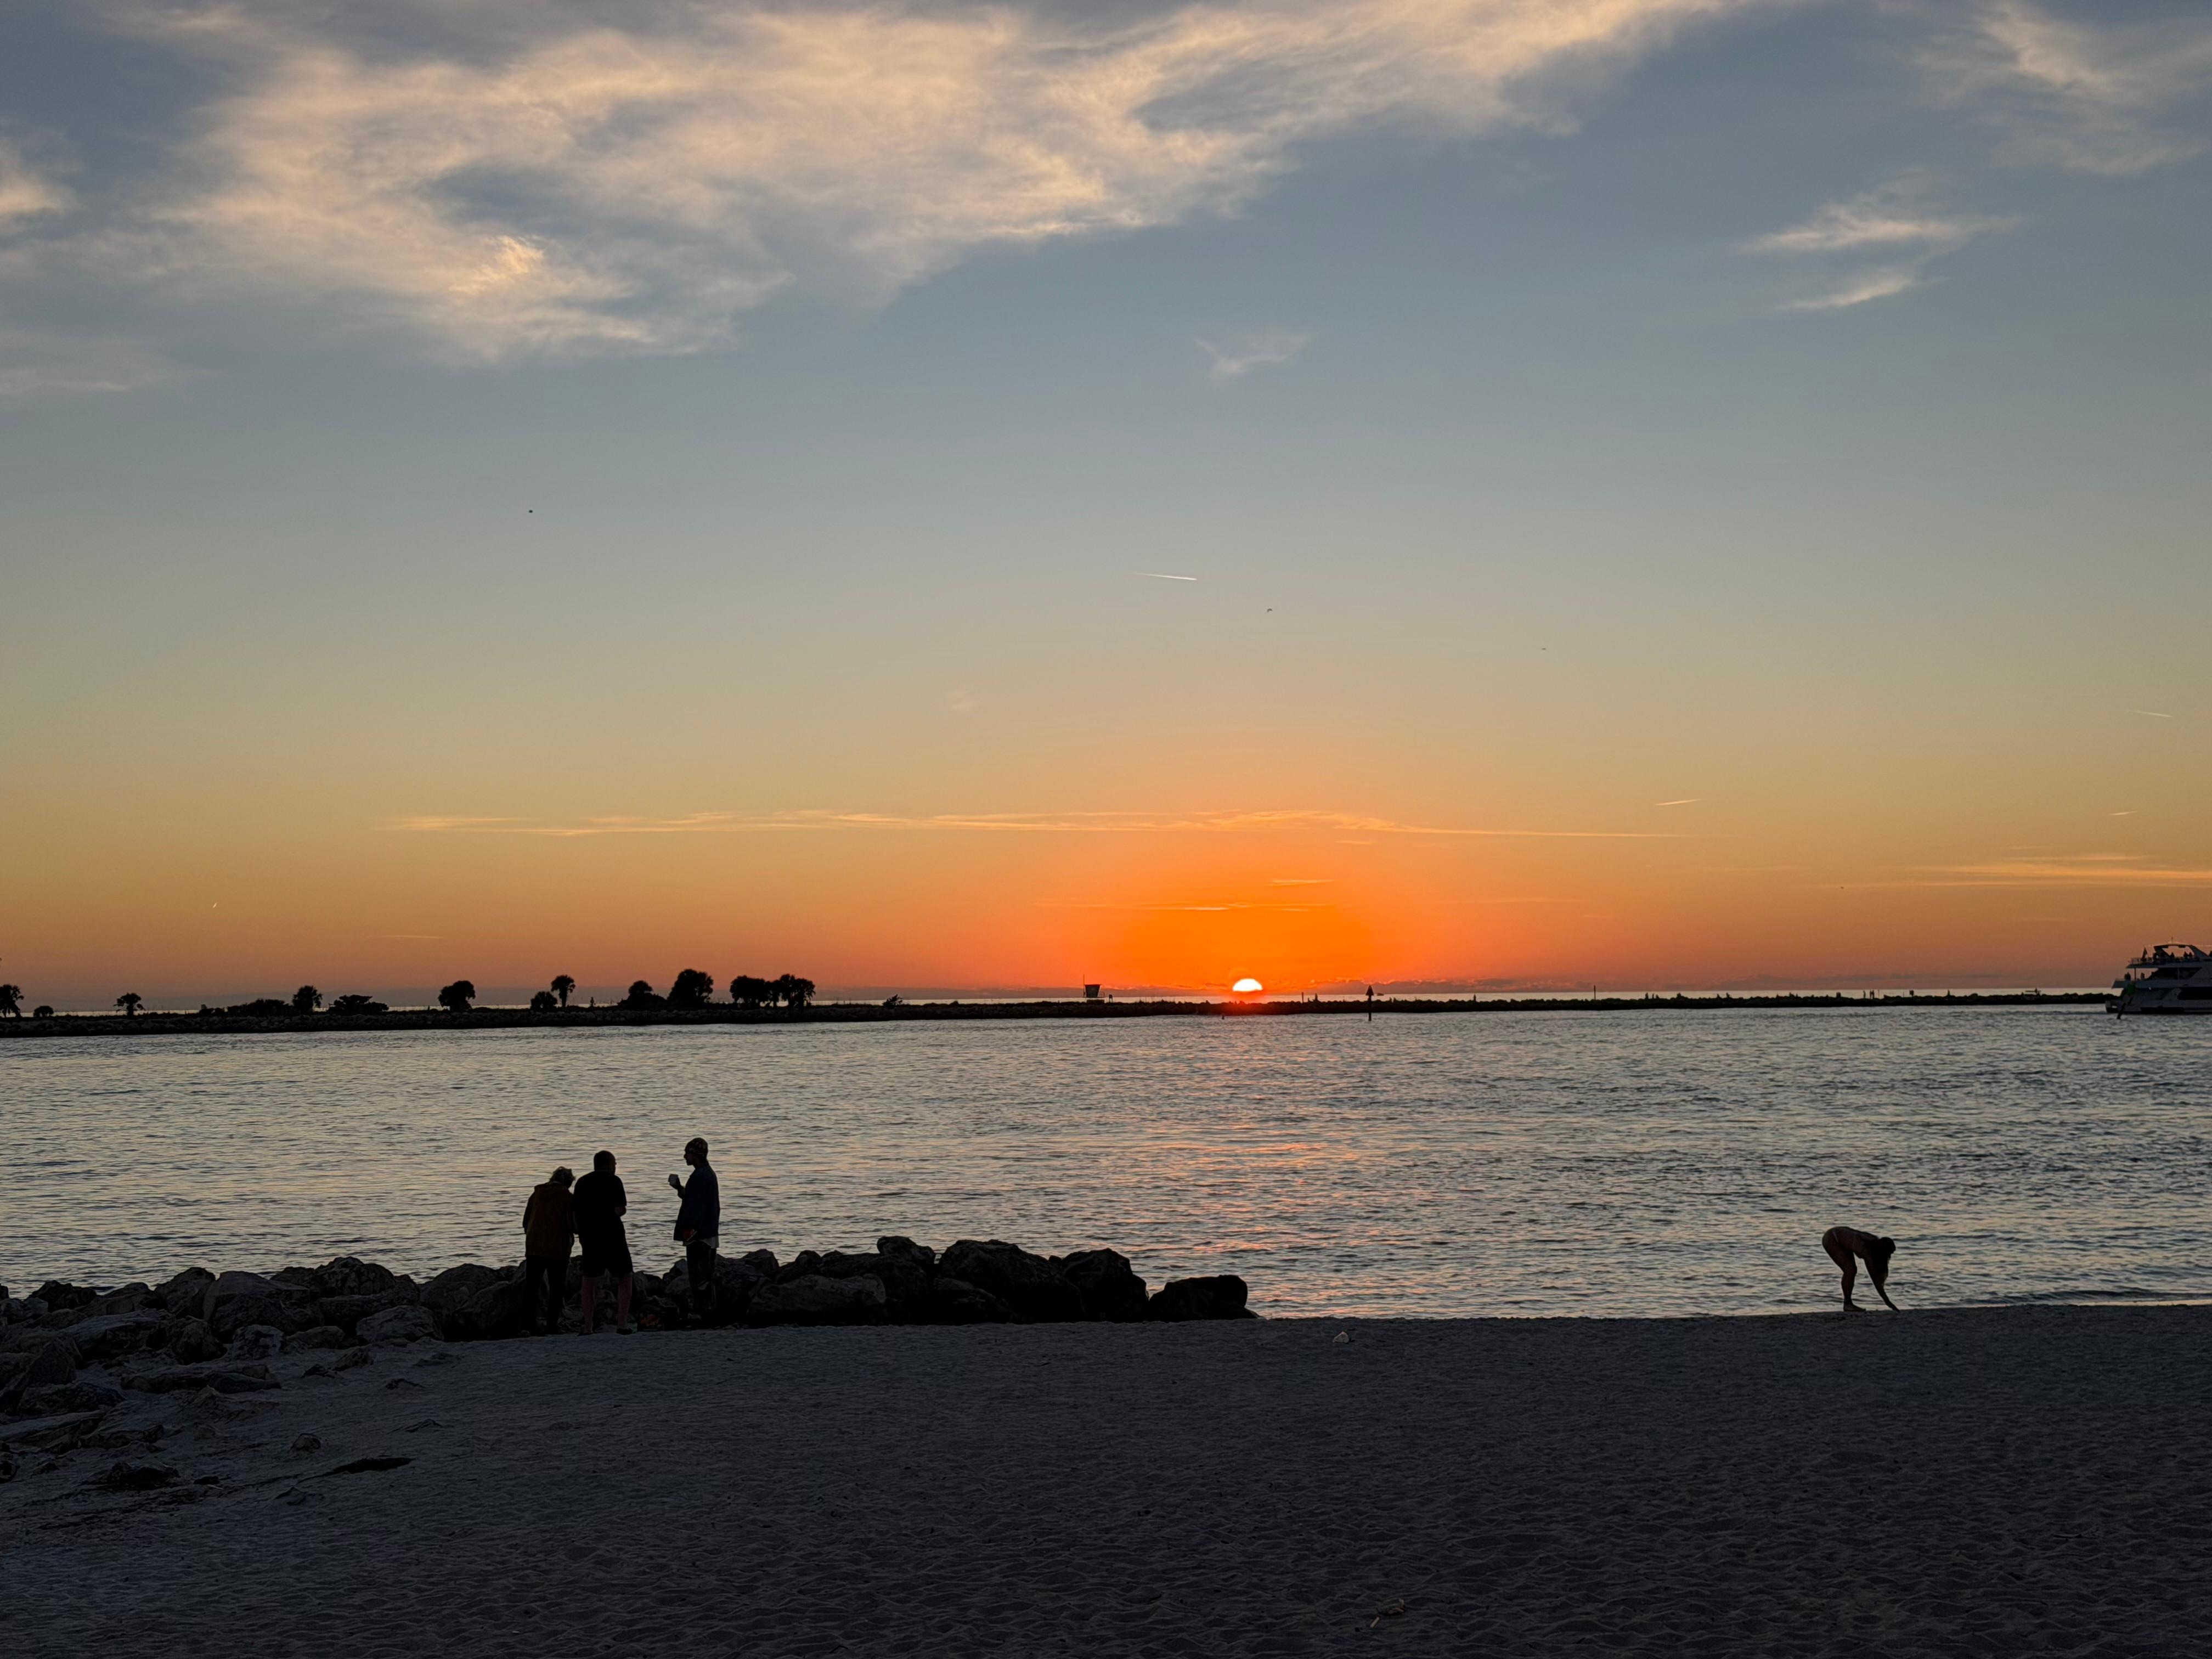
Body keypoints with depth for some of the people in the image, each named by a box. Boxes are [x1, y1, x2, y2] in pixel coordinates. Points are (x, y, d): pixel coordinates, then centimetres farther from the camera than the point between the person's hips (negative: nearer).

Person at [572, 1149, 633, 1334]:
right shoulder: (613, 1181, -6)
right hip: (612, 1238, -4)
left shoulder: (582, 1183, 11)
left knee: (589, 1281, 13)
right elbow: (620, 1210, -15)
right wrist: (623, 1209, 7)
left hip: (589, 1238, 4)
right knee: (624, 1279, 6)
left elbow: (576, 1213, 12)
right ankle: (622, 1324, -4)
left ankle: (588, 1327, 8)